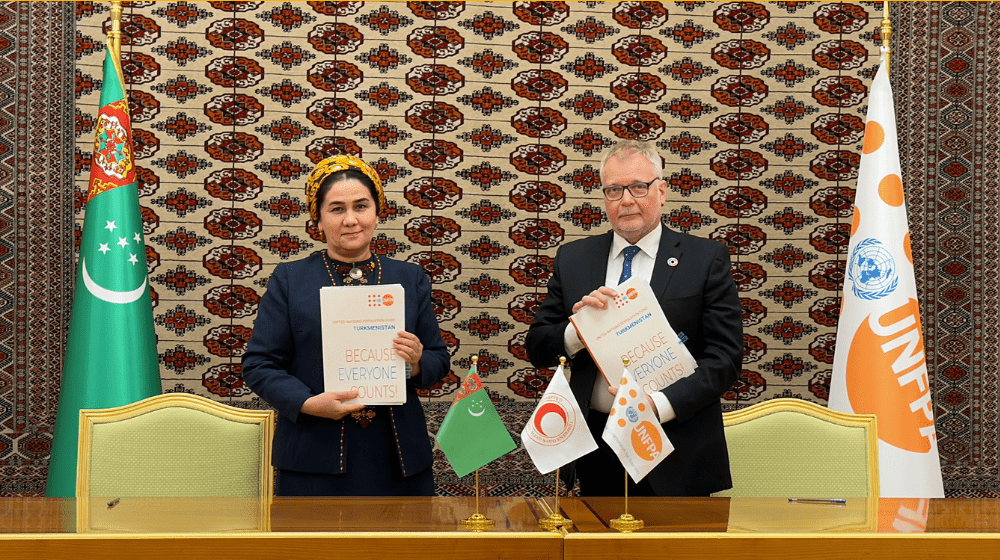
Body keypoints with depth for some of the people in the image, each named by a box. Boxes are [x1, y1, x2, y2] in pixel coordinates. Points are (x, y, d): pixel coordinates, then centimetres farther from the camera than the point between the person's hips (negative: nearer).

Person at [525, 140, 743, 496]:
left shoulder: (707, 260, -3)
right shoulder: (572, 259, 6)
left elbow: (726, 357, -8)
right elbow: (537, 350, 5)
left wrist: (661, 404, -21)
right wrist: (577, 328, -16)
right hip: (596, 448, 2)